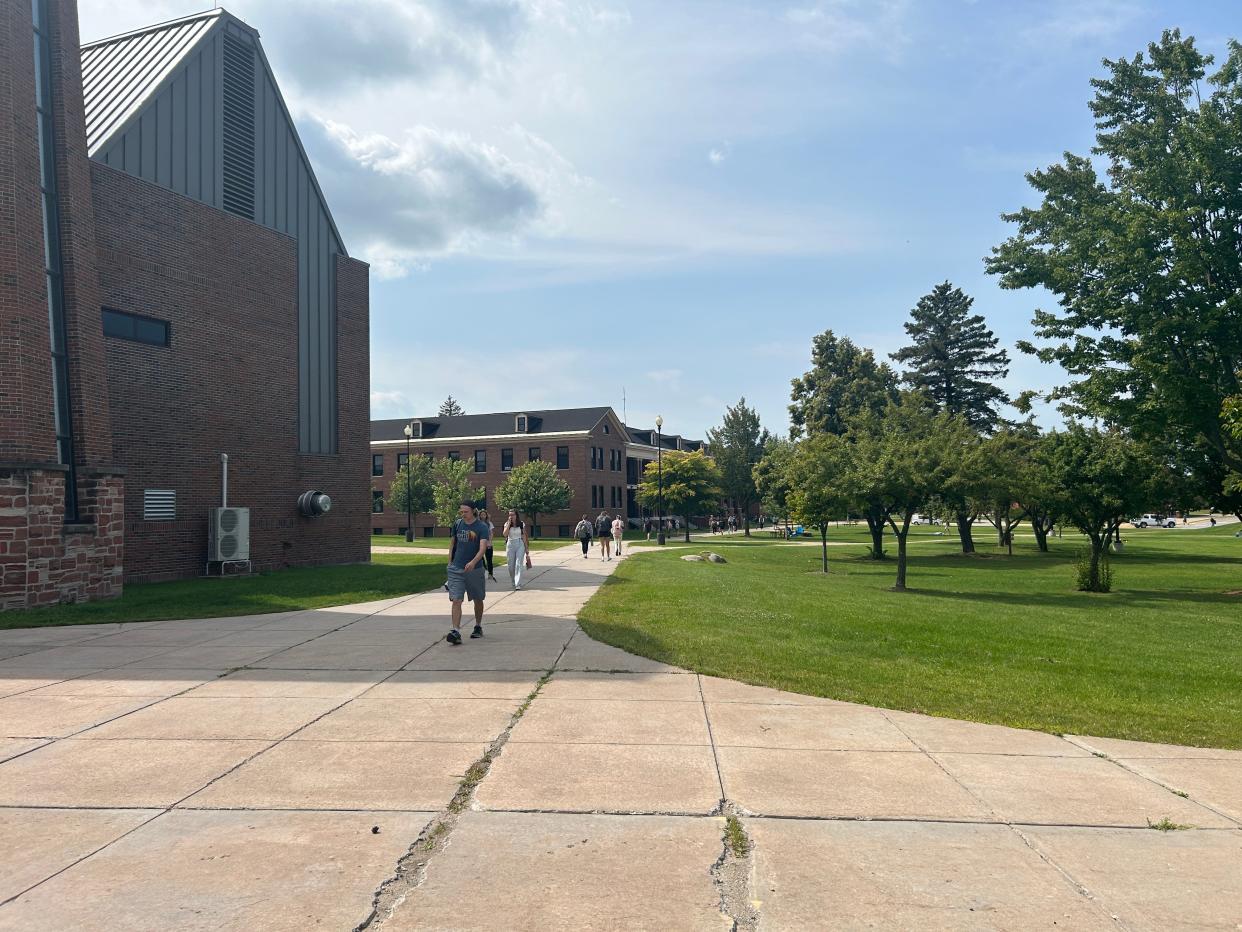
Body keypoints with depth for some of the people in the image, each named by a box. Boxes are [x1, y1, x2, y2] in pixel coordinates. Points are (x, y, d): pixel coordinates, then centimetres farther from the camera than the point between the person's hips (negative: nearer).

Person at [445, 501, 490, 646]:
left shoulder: (482, 527, -10)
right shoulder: (457, 524, 4)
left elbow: (483, 548, -21)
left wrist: (473, 562, -37)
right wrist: (450, 561, 12)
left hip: (475, 568, -2)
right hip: (456, 568, 2)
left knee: (478, 600, 14)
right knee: (456, 600, -10)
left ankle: (478, 627, 33)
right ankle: (455, 632, -14)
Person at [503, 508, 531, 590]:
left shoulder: (522, 524, 1)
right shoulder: (507, 524, 3)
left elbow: (524, 536, 4)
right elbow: (505, 534, -13)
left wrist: (526, 549, 2)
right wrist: (509, 523, -14)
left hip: (520, 544, -2)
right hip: (510, 545, 2)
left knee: (518, 565, -12)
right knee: (511, 566, 7)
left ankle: (518, 584, -16)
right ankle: (513, 582, 27)